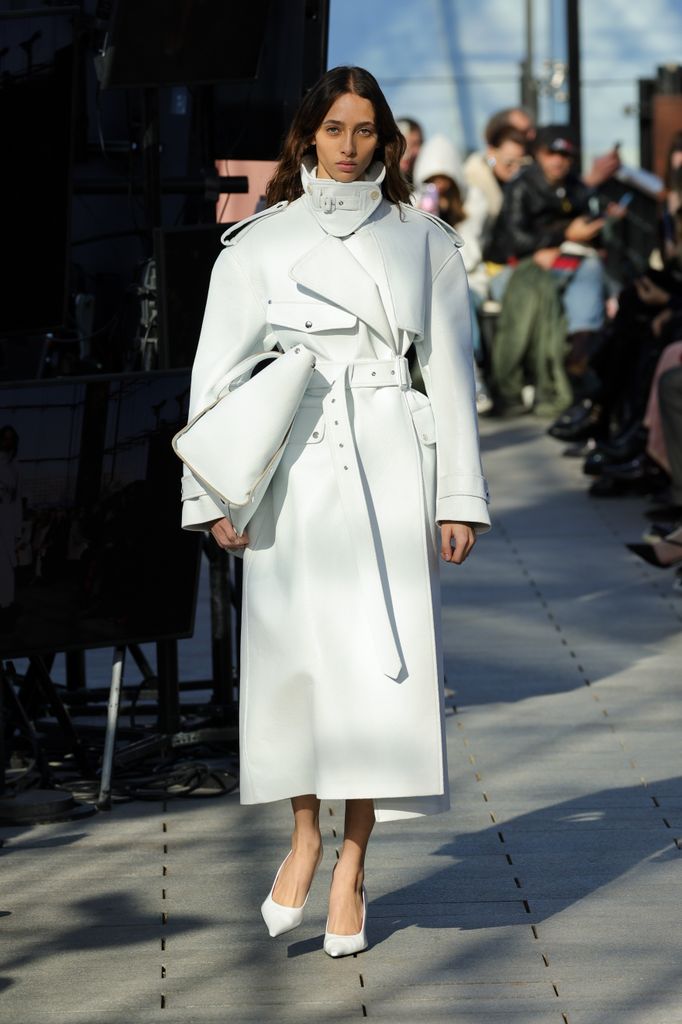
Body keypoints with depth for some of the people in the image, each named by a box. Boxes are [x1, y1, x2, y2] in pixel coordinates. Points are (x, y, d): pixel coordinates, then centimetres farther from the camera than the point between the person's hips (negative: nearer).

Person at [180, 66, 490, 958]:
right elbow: (217, 372, 6)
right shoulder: (258, 244, 7)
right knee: (294, 653, -6)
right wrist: (215, 493, -2)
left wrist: (459, 497, 2)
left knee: (383, 661, -5)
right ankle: (304, 837, 12)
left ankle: (352, 865, 3)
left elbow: (451, 373, 8)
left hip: (391, 469, 0)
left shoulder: (423, 242, 10)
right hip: (297, 472, 0)